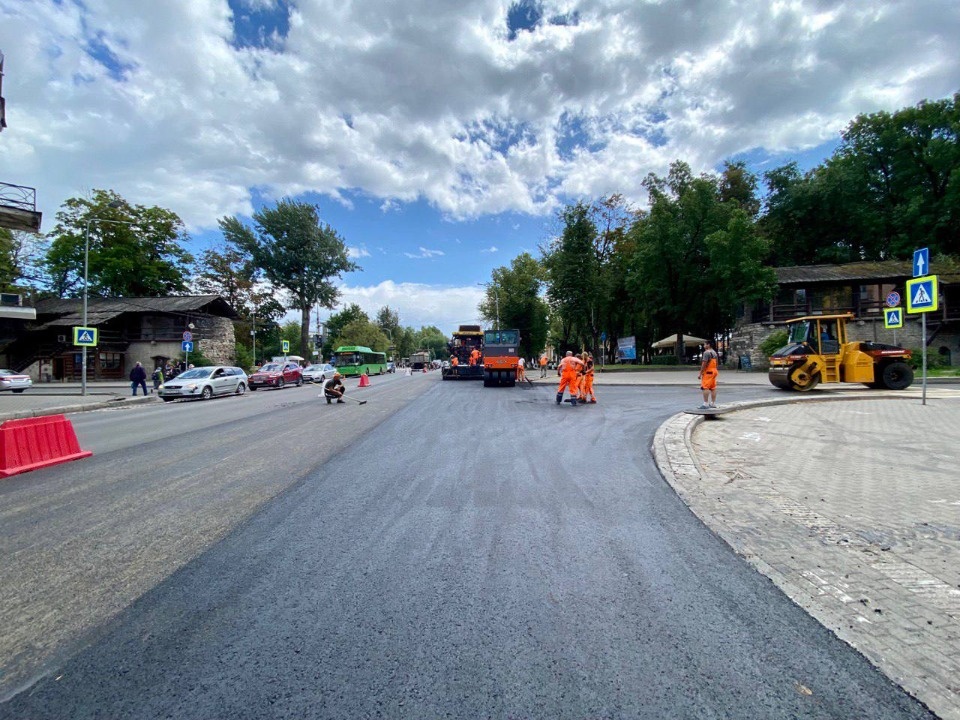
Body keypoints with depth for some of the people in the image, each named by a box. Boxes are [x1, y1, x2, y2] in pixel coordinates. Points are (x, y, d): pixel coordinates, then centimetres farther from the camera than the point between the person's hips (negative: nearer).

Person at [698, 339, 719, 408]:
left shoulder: (707, 352, -13)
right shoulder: (715, 353, 17)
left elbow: (704, 364, -18)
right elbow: (717, 363, 20)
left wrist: (700, 373, -16)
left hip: (708, 372, -10)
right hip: (714, 371, 10)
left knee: (705, 387, -11)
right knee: (713, 388, 11)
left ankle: (706, 404, -14)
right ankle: (713, 403, 14)